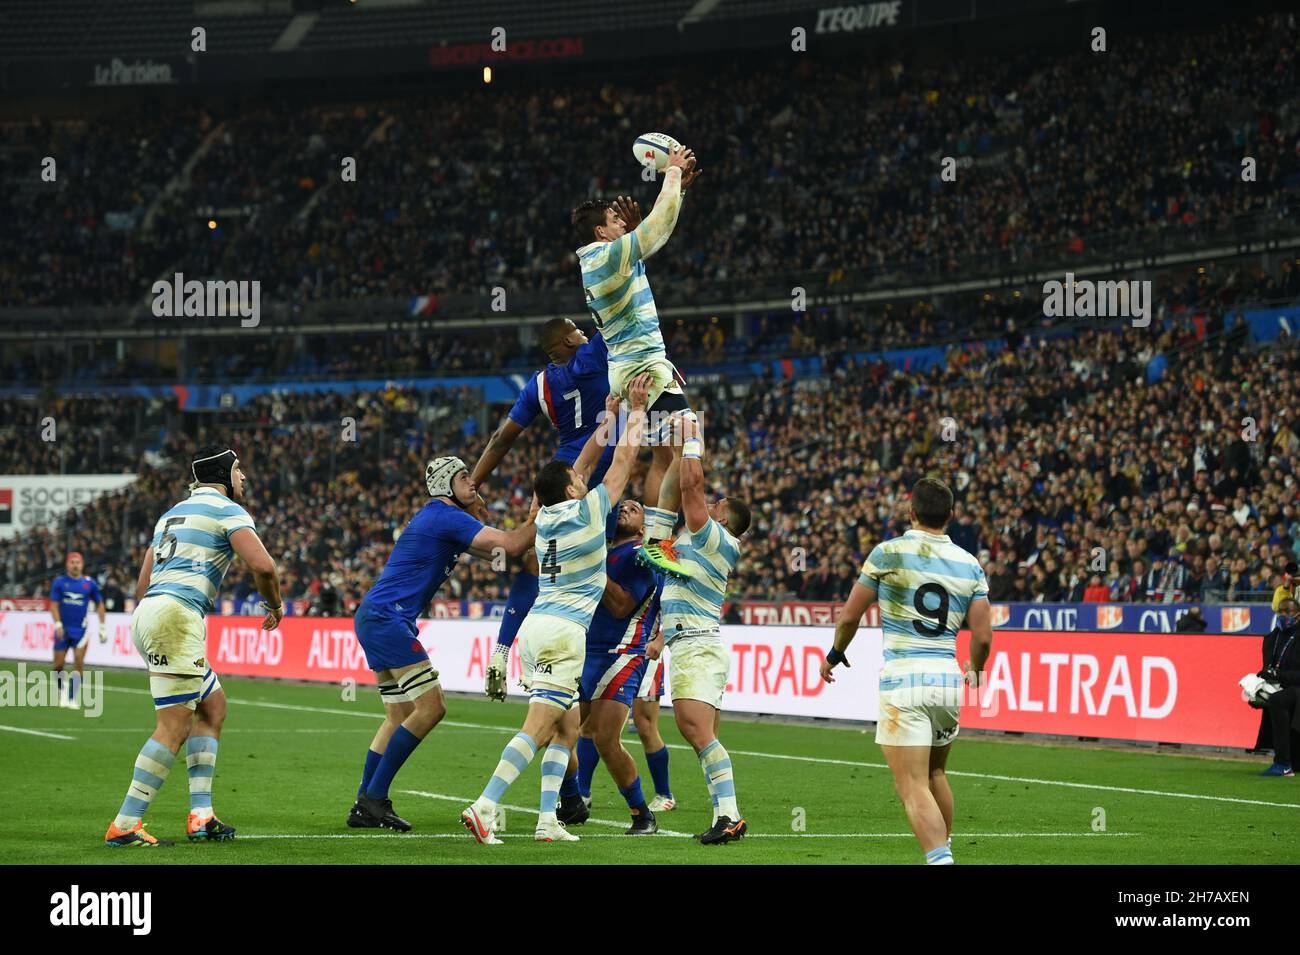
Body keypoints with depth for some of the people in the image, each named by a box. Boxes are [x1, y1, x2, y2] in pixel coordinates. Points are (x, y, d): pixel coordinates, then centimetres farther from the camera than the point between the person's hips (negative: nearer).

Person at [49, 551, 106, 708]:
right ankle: (62, 692, 27)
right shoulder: (59, 582, 1)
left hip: (81, 629, 0)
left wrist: (102, 627, 10)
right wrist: (58, 624, -13)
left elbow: (99, 604, 12)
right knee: (58, 664, 1)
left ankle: (73, 698, -6)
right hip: (63, 629, 0)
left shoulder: (89, 583, 3)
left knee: (79, 662, -12)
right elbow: (54, 605, -1)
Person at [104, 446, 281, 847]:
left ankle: (201, 816, 10)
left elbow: (142, 588, 29)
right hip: (176, 616, -9)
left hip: (148, 611, 9)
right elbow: (262, 565, -12)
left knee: (213, 706, 17)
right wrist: (275, 605, 6)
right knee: (175, 727, -11)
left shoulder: (172, 514, 28)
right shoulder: (228, 510, 2)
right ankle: (124, 826, -17)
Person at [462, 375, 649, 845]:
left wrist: (610, 416, 29)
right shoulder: (587, 511, -6)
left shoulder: (547, 515, 11)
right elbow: (624, 458, 2)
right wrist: (636, 408, 13)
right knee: (537, 728, -13)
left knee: (568, 728, 14)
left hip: (535, 625, 8)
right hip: (563, 630, -8)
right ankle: (484, 807, -23)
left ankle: (548, 819, 7)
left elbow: (585, 462, 26)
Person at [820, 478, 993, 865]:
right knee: (935, 774, 24)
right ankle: (943, 847, 35)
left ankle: (939, 858, -24)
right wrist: (975, 670, 27)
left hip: (903, 678, -5)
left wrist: (834, 655, 22)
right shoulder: (969, 564, 6)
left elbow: (850, 616, 2)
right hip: (948, 678, 5)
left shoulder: (888, 553, -4)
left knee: (913, 787, -9)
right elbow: (983, 637, 4)